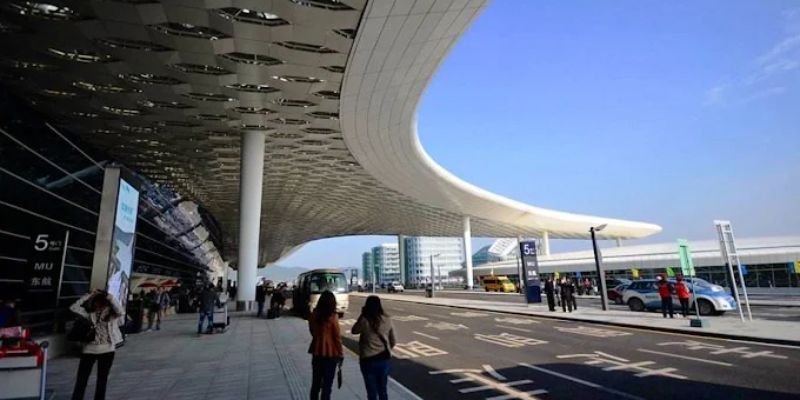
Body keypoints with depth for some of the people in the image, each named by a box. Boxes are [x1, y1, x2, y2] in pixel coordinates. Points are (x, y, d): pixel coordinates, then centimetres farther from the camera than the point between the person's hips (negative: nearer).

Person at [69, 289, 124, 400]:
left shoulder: (112, 313, -5)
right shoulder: (89, 313, 3)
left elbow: (121, 311, -26)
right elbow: (73, 308, -8)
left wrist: (109, 297, -23)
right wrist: (89, 296, -10)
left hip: (107, 350, -1)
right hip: (89, 349, 1)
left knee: (102, 379, 11)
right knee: (81, 379, 5)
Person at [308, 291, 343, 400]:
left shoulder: (313, 315, -5)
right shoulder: (332, 317, -17)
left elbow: (312, 332, 9)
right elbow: (337, 337, -11)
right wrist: (340, 354, -1)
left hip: (316, 352, 4)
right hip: (330, 353, -4)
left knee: (315, 383, 19)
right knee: (327, 385, 8)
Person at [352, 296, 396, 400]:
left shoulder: (364, 321, -15)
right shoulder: (387, 320, -3)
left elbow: (353, 331, 6)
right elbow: (393, 341, 5)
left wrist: (362, 315, 2)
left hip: (368, 359, -4)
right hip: (384, 358, 4)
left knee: (372, 391, 9)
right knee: (382, 390, 19)